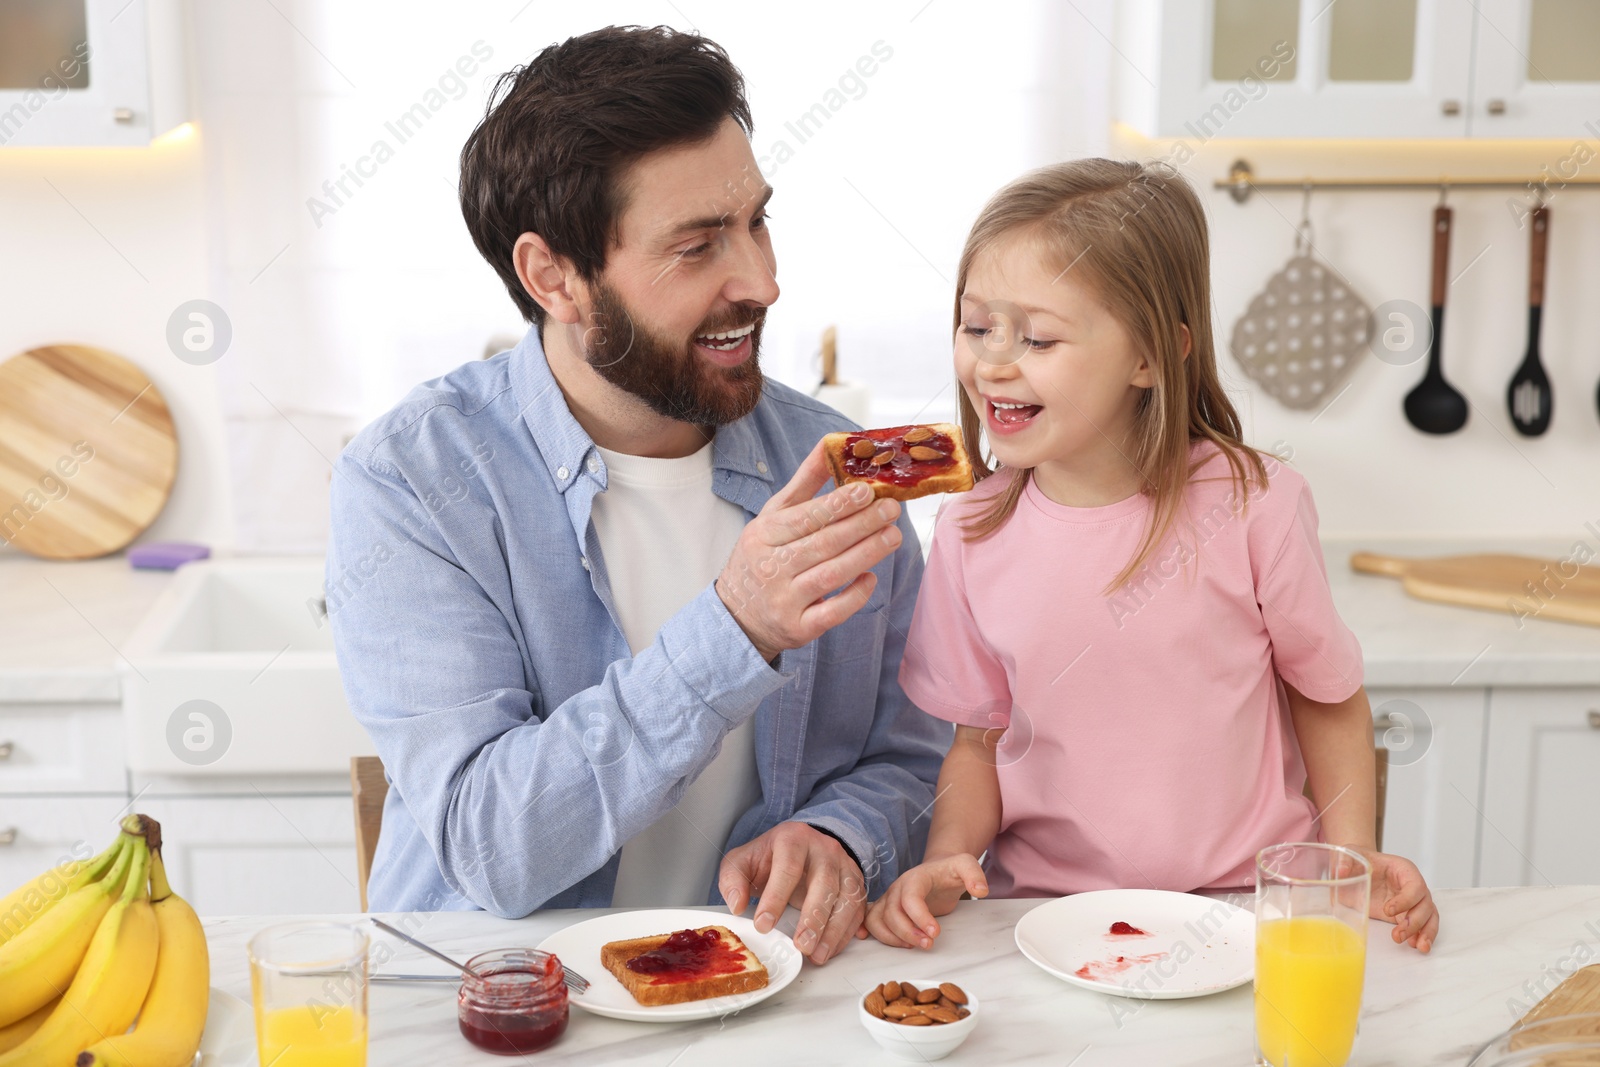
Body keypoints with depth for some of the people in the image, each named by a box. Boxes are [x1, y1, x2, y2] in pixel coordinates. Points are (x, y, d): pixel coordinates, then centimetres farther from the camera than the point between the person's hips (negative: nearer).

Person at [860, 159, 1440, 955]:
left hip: (1249, 896, -1)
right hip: (1045, 904, 2)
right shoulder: (971, 535, 0)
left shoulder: (1255, 504, -8)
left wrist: (1354, 860, -3)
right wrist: (944, 862, -7)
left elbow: (1326, 693, 7)